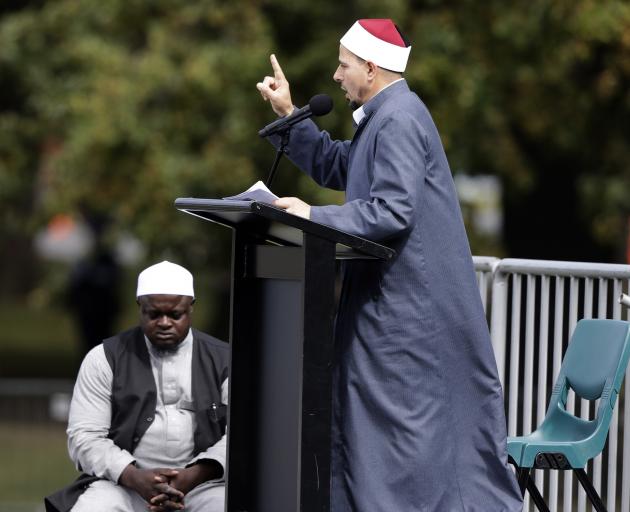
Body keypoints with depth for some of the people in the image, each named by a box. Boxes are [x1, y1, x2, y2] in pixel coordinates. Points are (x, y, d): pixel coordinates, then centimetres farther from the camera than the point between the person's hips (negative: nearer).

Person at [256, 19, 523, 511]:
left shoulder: (400, 120, -17)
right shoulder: (385, 116, 16)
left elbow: (393, 210, -24)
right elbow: (337, 167, 25)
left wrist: (314, 216, -20)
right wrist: (289, 116, 17)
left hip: (409, 301, -11)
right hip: (395, 300, 11)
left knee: (402, 419, -8)